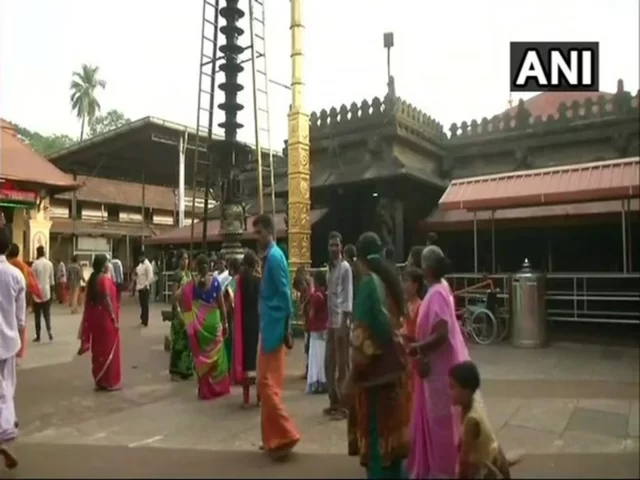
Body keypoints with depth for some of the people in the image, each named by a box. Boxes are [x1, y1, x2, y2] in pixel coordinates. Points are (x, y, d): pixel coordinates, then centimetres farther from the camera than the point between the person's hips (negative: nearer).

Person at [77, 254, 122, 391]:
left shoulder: (92, 278, 7)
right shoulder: (106, 279, -15)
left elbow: (88, 300, 8)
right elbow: (108, 300, -19)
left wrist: (88, 319, 12)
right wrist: (114, 318, -14)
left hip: (94, 317, 7)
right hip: (106, 318, -7)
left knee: (98, 349, 13)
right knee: (109, 349, 3)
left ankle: (99, 381, 21)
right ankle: (109, 382, 10)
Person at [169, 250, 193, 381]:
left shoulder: (189, 273, 11)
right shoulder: (177, 274, -11)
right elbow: (174, 295, -16)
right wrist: (178, 313, -22)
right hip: (180, 309, -8)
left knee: (187, 339, 12)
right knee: (179, 340, -2)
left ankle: (185, 369, 21)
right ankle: (175, 371, 6)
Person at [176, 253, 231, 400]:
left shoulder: (192, 282, -4)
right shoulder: (215, 280, -5)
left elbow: (178, 296, -16)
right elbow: (221, 303, -4)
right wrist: (225, 322, 0)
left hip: (198, 322, 0)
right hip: (213, 320, 0)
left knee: (202, 354, 9)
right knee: (215, 353, 10)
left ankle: (205, 390, 16)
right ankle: (219, 387, 17)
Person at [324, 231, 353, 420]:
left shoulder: (345, 267, -9)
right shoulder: (330, 267, 14)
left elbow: (348, 296, -13)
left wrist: (344, 323, -18)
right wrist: (327, 320, 13)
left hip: (341, 321, -8)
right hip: (331, 320, 8)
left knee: (342, 365, 0)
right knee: (329, 364, 13)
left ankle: (343, 405, 10)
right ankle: (334, 402, 25)